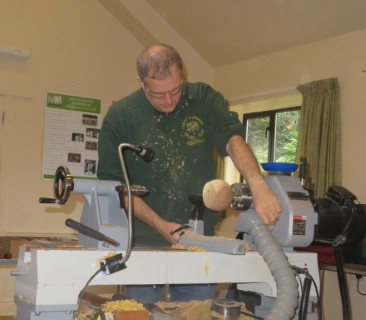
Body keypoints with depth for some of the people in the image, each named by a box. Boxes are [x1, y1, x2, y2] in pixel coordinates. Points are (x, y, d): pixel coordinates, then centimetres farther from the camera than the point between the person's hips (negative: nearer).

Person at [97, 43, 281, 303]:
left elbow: (232, 138, -16)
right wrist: (161, 225, -13)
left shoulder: (204, 99, -1)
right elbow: (113, 185, -4)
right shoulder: (120, 116, -5)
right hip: (144, 243, -1)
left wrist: (258, 185, -36)